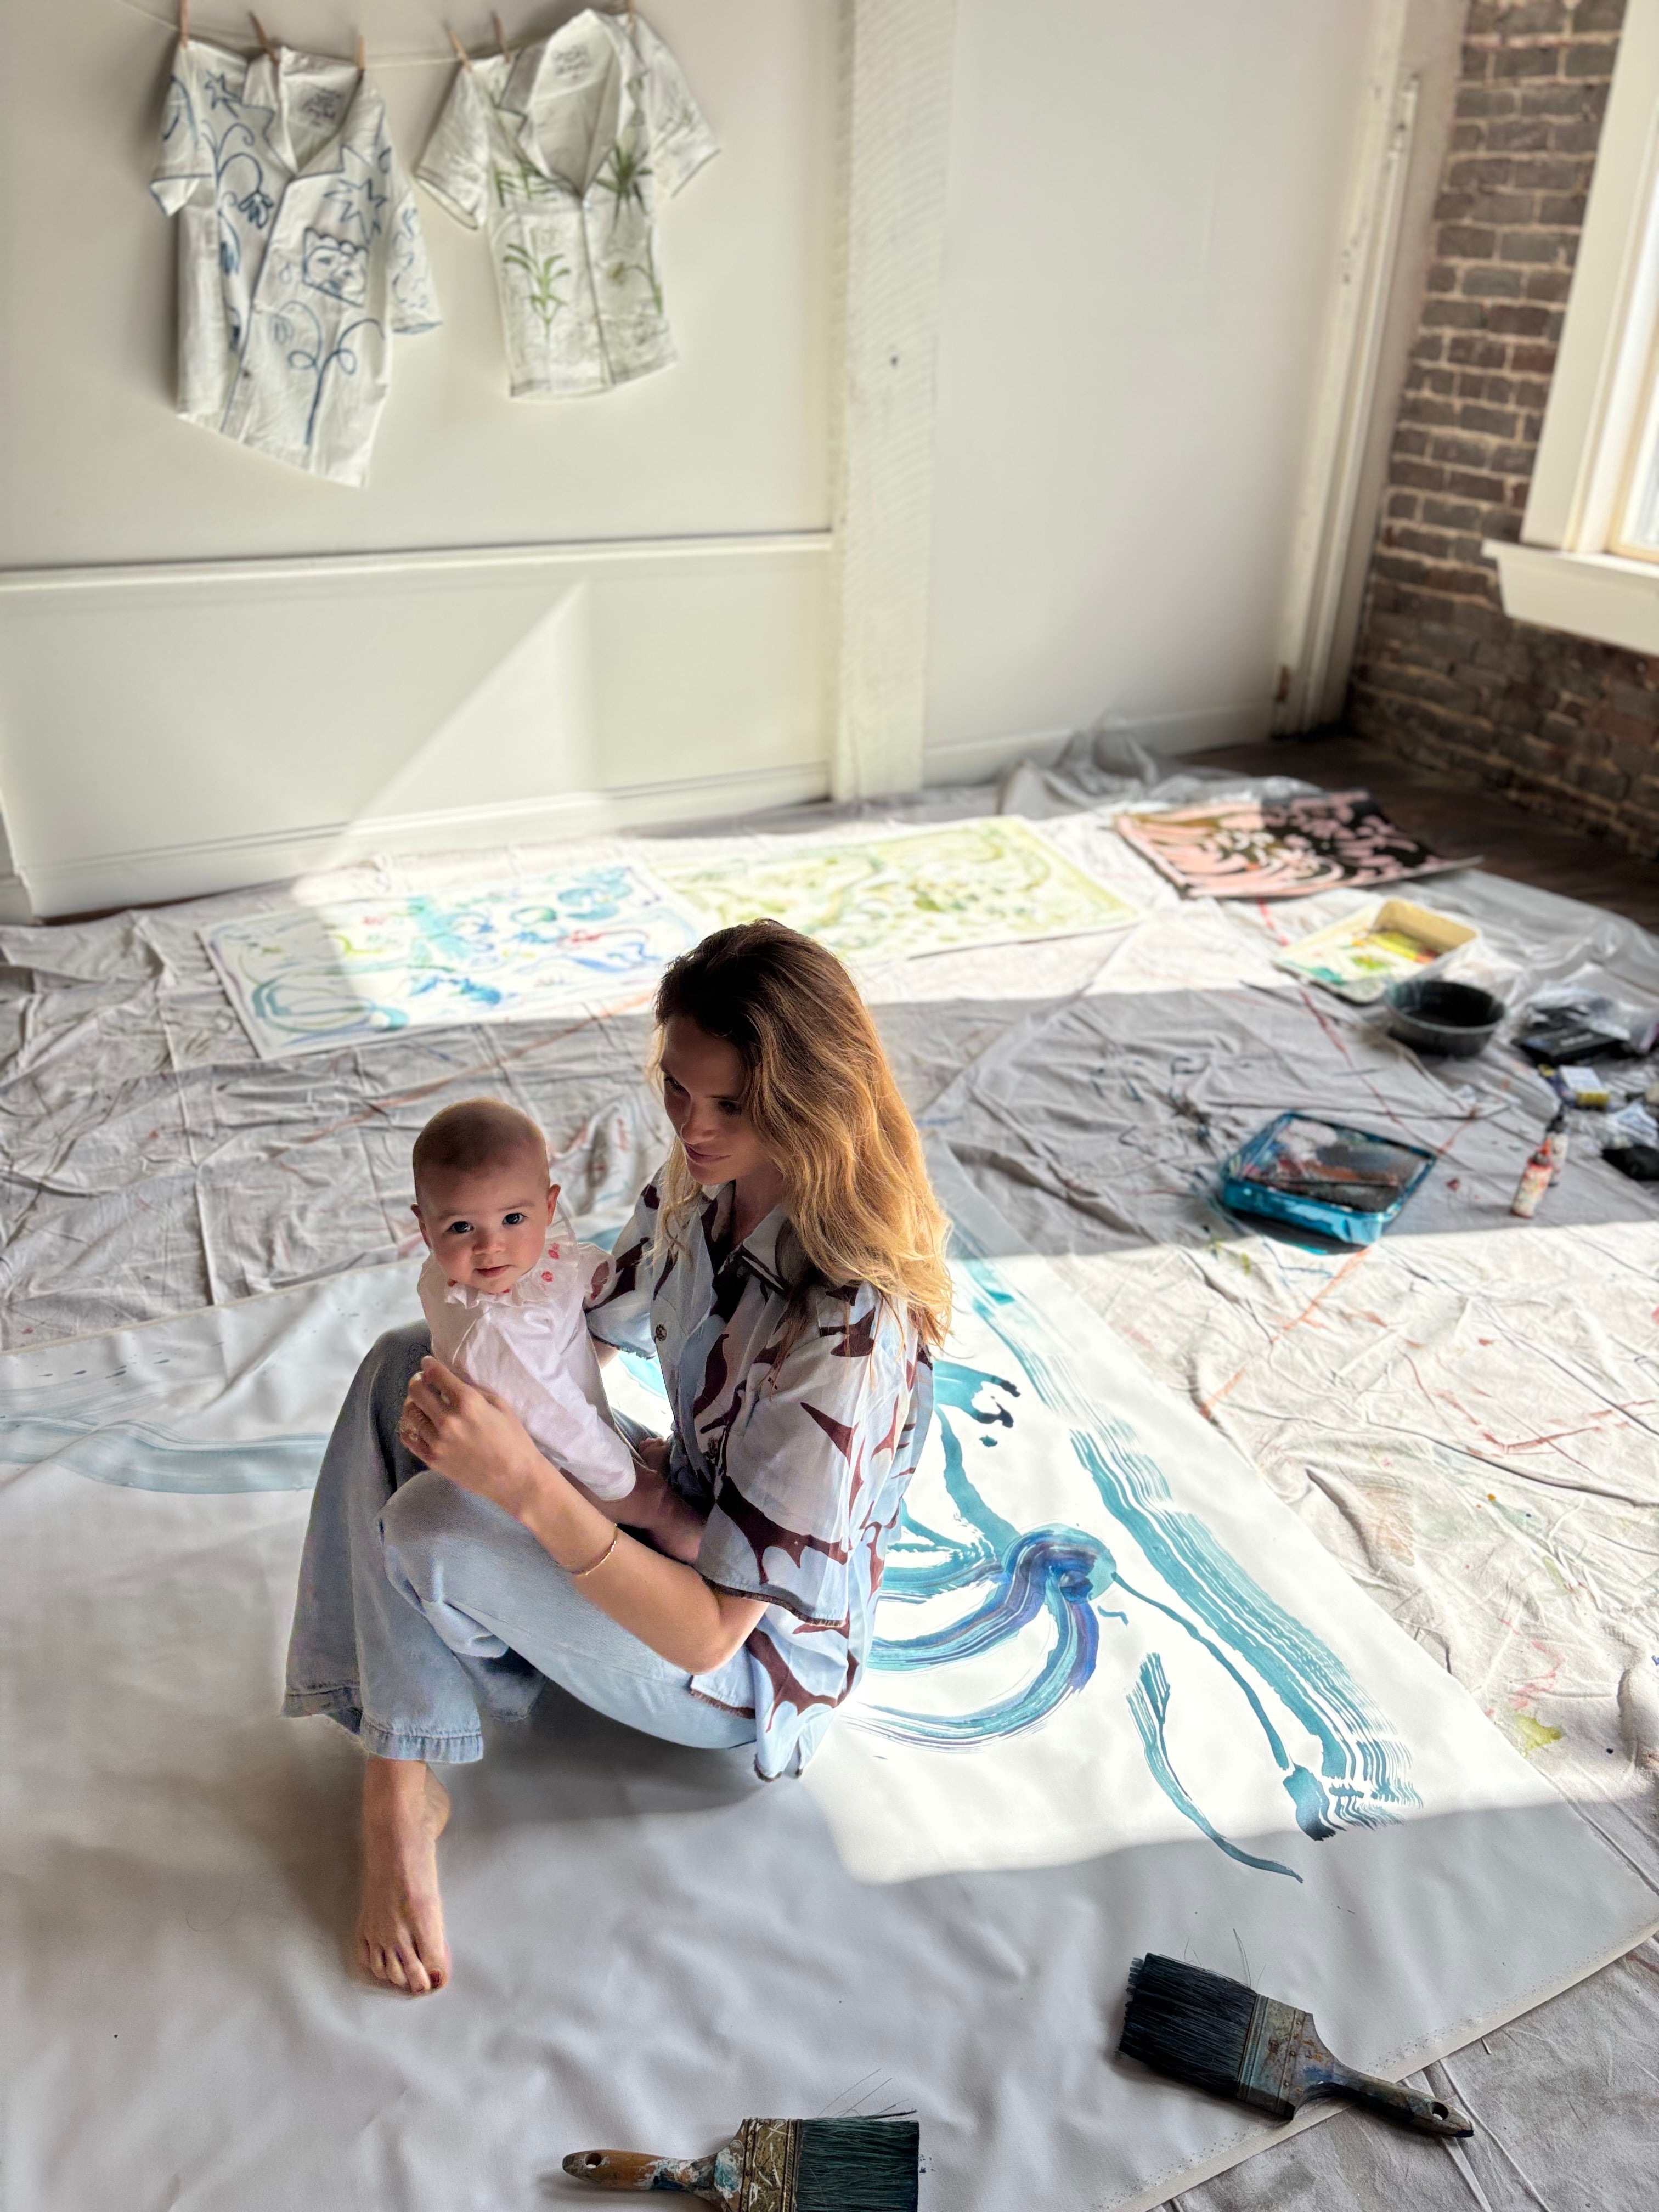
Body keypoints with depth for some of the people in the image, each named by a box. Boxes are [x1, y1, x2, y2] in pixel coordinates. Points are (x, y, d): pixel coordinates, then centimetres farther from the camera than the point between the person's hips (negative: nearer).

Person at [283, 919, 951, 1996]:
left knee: (431, 1529, -26)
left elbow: (708, 1632, -33)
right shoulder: (703, 1180, -12)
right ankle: (398, 1788, -3)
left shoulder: (850, 1333, -36)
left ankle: (406, 1785, 7)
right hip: (682, 1525, 8)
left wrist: (530, 1486, -43)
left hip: (754, 1665, -8)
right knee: (405, 1363, 0)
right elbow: (598, 1321, 7)